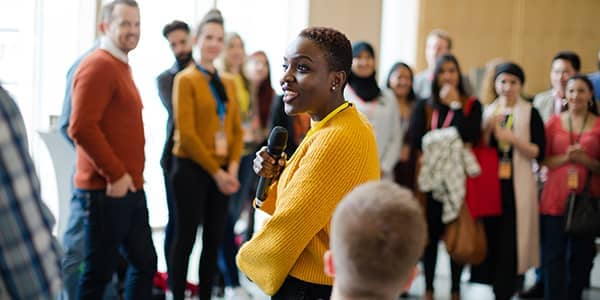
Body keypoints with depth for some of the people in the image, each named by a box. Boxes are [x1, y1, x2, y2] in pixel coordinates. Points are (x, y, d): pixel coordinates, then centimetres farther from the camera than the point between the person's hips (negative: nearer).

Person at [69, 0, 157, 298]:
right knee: (99, 272, -1)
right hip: (106, 190, -10)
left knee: (145, 263, 15)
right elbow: (81, 127, -23)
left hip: (130, 189, 10)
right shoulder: (98, 66, -14)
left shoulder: (121, 66, 16)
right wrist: (115, 174, -20)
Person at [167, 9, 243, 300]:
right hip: (192, 169, -6)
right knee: (185, 238, -1)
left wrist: (232, 168, -4)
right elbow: (186, 133, -12)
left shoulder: (228, 83, 13)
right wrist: (215, 171, -13)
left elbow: (236, 129, 11)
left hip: (222, 172, 6)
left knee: (214, 239, 8)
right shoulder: (185, 79, -6)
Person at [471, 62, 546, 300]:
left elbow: (539, 153, -4)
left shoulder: (530, 113, 2)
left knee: (511, 240, -5)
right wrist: (488, 130, -8)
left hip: (518, 186, -3)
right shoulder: (487, 112, 12)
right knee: (490, 235, -1)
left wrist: (512, 138, -13)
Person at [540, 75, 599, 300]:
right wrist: (566, 157, -12)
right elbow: (542, 160, 5)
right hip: (555, 199, 0)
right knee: (553, 256, -3)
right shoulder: (553, 122, 6)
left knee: (581, 256, 8)